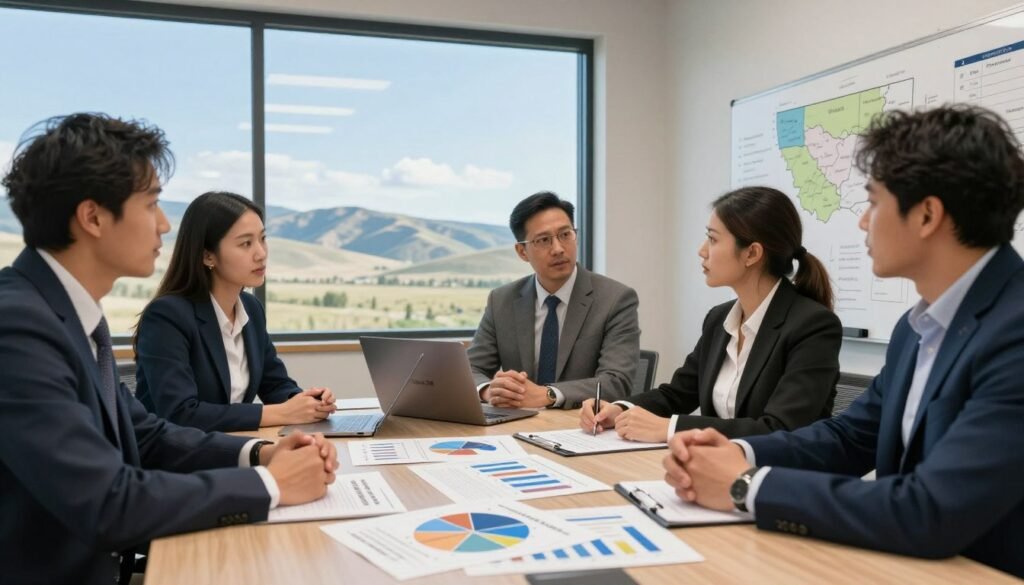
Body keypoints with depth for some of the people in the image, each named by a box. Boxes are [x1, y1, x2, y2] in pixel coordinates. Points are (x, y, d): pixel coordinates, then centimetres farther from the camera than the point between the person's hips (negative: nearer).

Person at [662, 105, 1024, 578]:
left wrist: (747, 485, -19)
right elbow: (851, 435, 11)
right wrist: (740, 454, -7)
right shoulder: (919, 326, 5)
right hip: (906, 565, 6)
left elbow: (931, 513, -28)